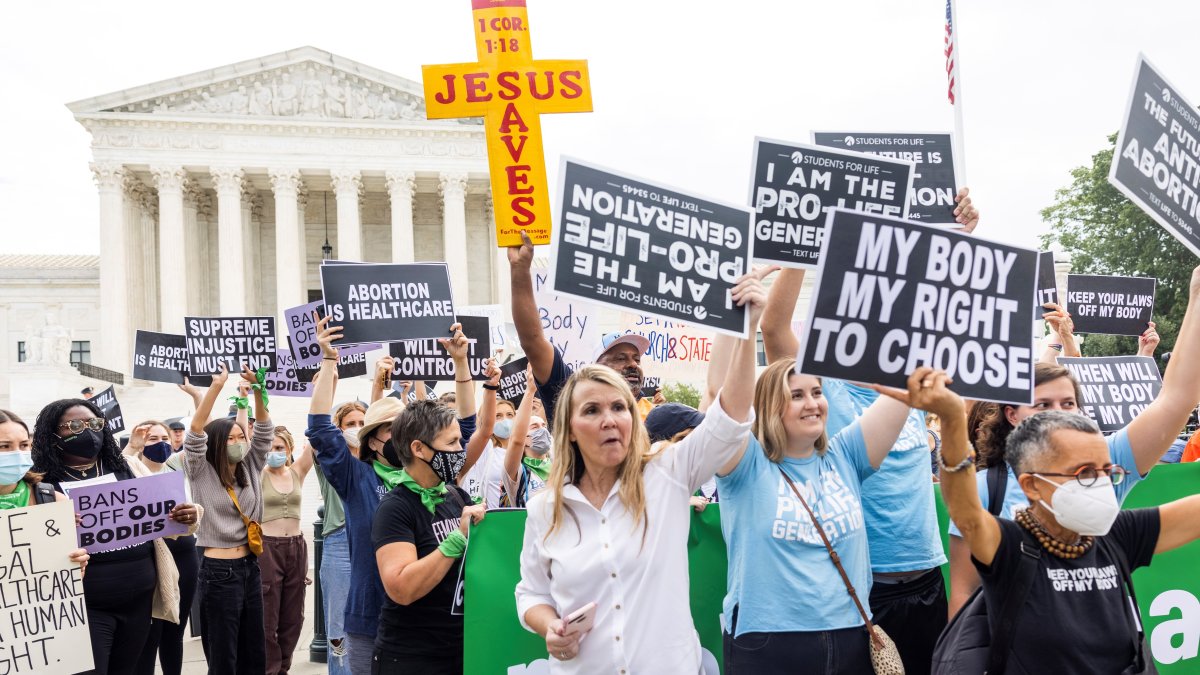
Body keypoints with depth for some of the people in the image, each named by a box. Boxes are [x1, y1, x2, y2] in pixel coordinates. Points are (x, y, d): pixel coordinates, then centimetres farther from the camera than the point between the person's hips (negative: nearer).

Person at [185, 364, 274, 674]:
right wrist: (216, 386, -25)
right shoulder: (202, 475, -4)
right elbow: (196, 432, -17)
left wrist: (257, 388, -11)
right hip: (218, 572, -6)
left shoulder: (250, 471, 9)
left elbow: (264, 430, 4)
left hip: (250, 568, 6)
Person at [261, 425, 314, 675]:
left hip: (296, 547, 4)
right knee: (267, 616, -1)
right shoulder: (257, 474, -3)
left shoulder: (297, 472, 5)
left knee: (292, 617, 10)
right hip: (267, 548, -3)